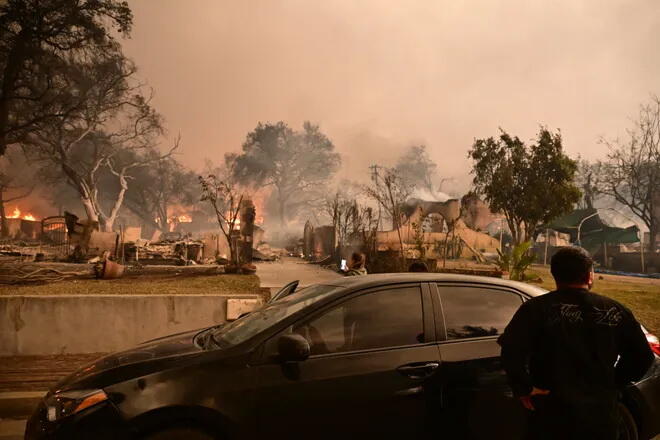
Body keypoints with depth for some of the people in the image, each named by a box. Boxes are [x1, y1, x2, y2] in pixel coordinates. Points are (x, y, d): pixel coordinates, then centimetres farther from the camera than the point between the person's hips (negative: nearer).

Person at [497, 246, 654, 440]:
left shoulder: (537, 308, -12)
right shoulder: (615, 310, 0)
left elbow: (511, 349, -25)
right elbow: (643, 357, 6)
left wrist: (523, 388, -13)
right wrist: (613, 382, 15)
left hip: (553, 419, -3)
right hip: (602, 419, 3)